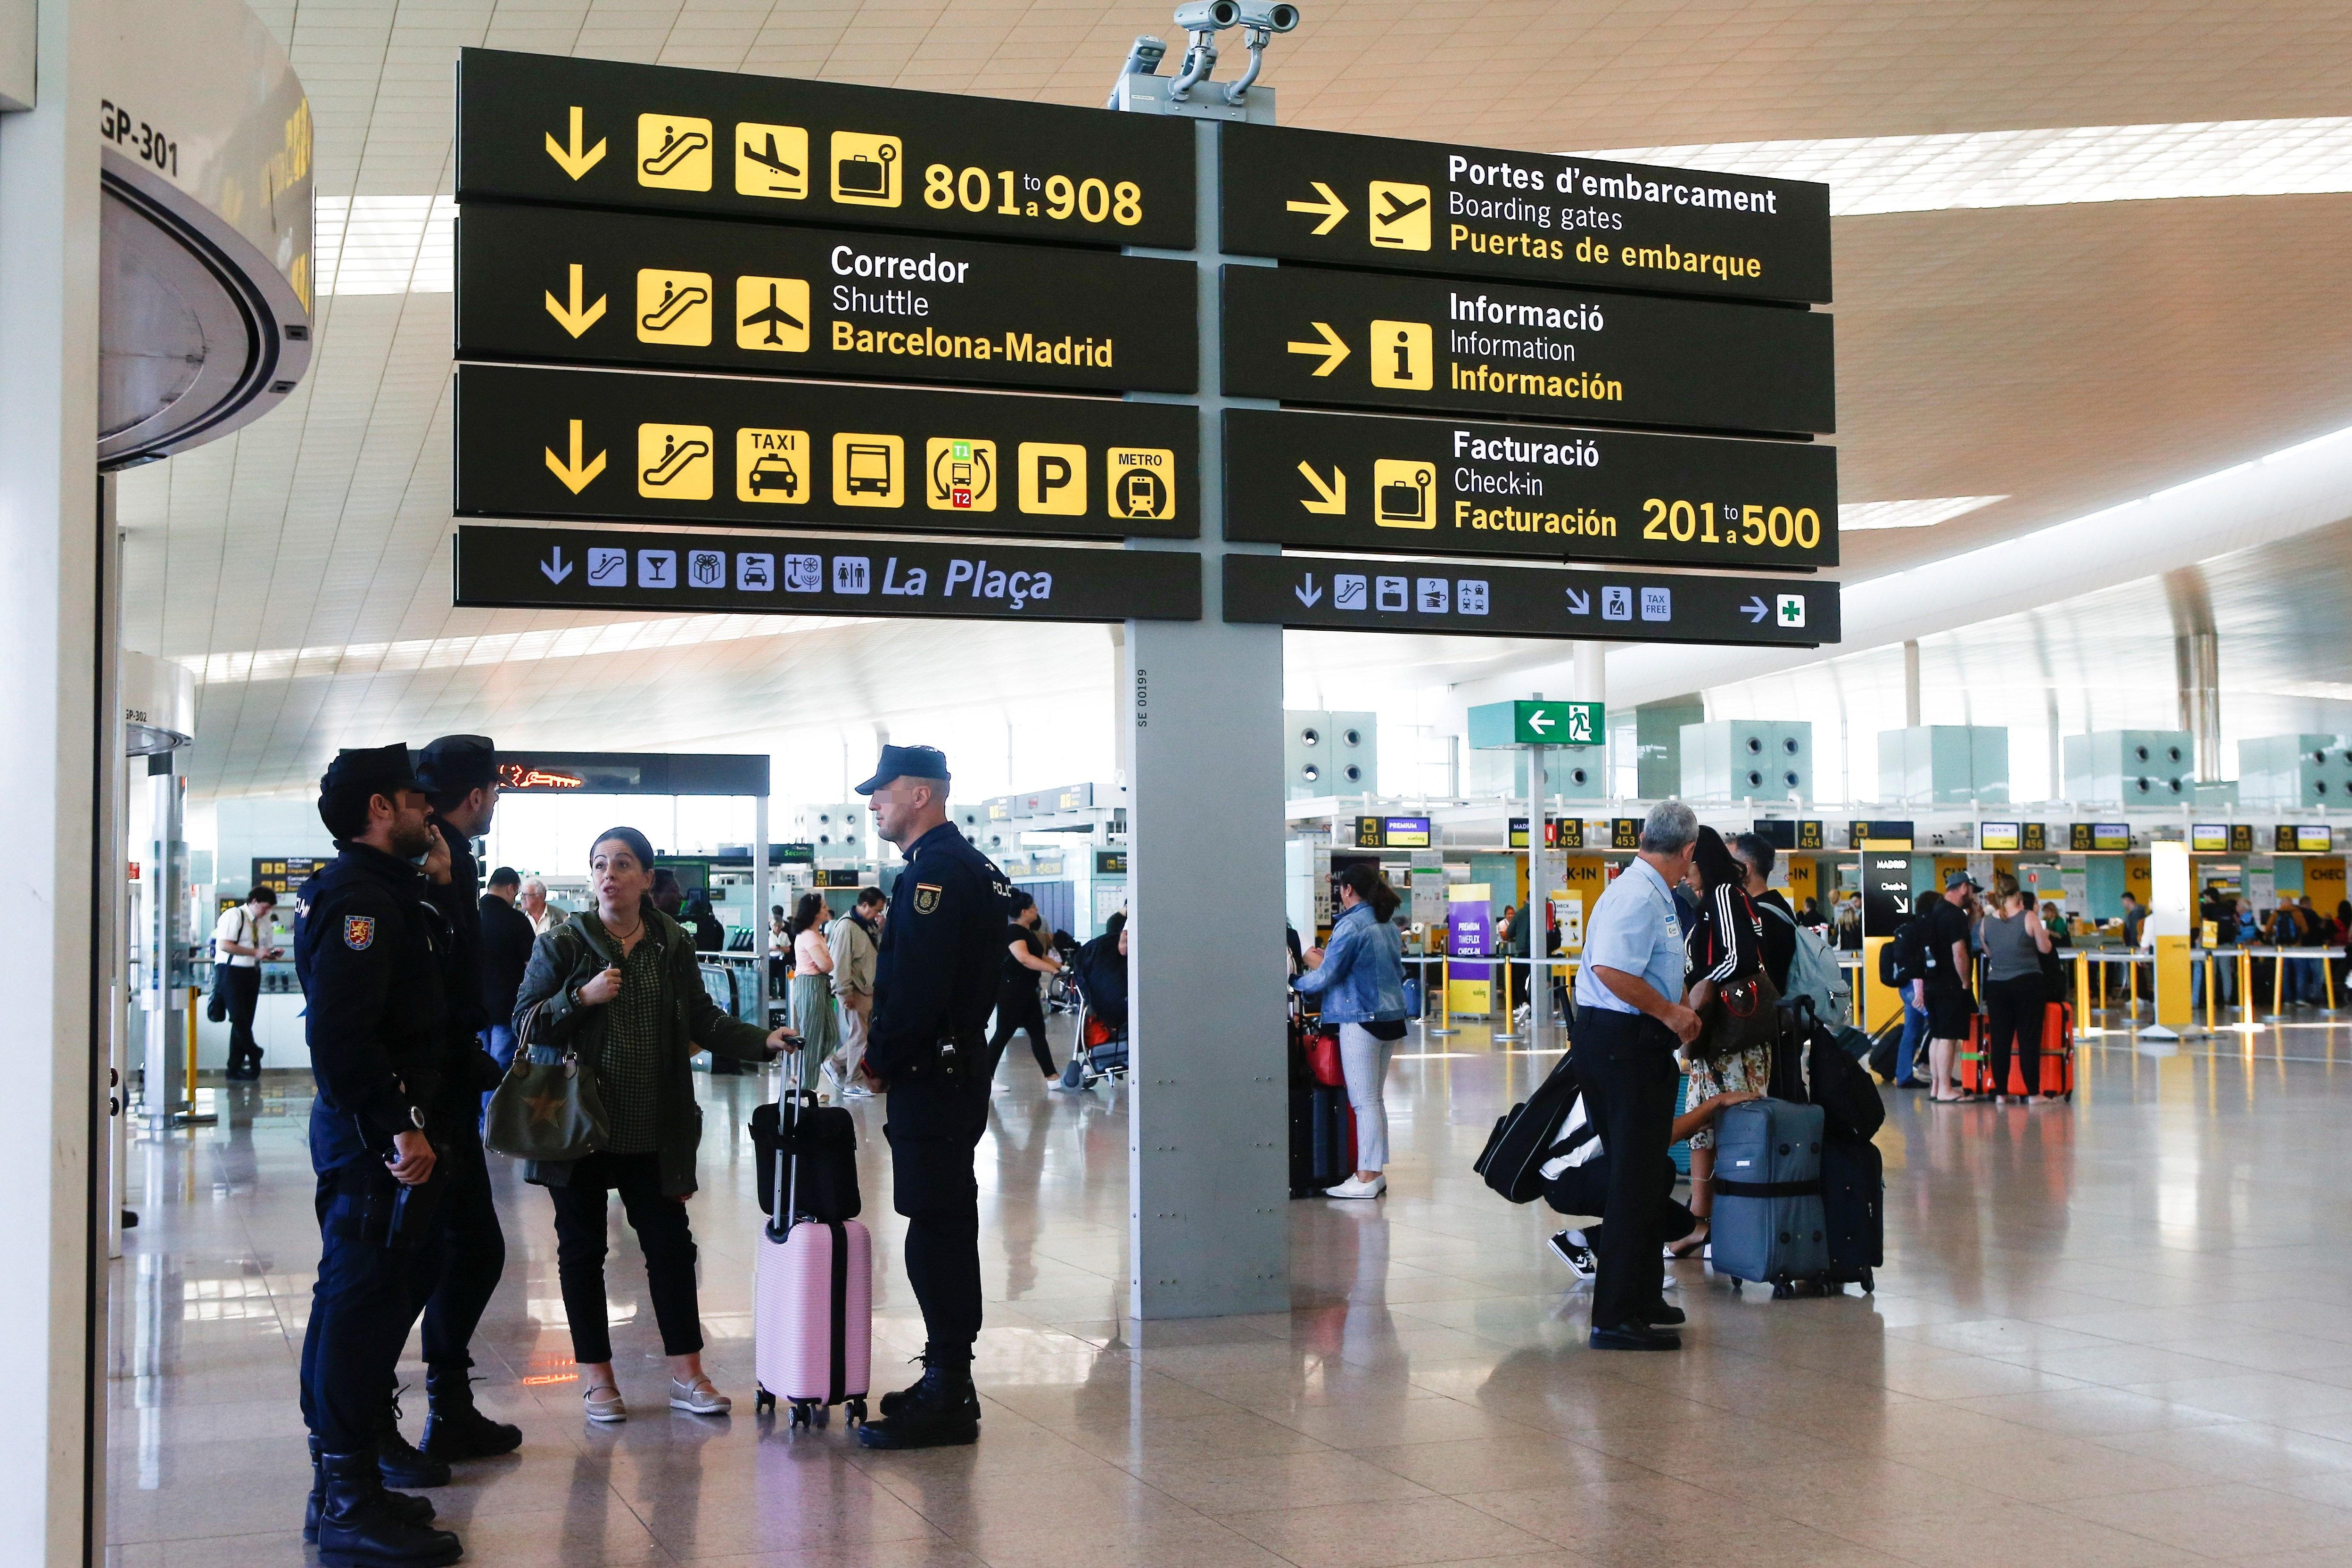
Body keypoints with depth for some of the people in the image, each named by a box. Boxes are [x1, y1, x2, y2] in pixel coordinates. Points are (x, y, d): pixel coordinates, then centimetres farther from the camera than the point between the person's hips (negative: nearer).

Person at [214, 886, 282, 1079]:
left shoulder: (264, 922, 14)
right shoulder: (234, 915, -8)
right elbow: (225, 945, -19)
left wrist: (273, 954, 0)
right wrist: (255, 952, -22)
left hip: (252, 973, 7)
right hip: (232, 970, -7)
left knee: (246, 1020, 6)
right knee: (238, 1017, -14)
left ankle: (236, 1067, 11)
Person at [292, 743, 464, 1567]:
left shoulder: (380, 890, 16)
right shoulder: (360, 897, -16)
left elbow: (419, 997, 19)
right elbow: (341, 1030, -26)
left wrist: (441, 883, 16)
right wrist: (400, 1126, -25)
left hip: (375, 1129, 11)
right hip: (374, 1136, -11)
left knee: (354, 1302, 16)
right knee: (365, 1303, -6)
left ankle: (342, 1487, 27)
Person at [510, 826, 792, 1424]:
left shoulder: (673, 945, 5)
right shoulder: (563, 944, -2)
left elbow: (704, 1021, 9)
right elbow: (525, 1025, -4)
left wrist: (764, 1041, -4)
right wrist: (581, 997, -19)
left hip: (654, 1129, 2)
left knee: (671, 1243, 4)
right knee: (582, 1247, 6)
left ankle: (686, 1374, 12)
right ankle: (596, 1376, 18)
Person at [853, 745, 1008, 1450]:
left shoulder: (934, 870, -16)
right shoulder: (972, 866, 17)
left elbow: (917, 986, -24)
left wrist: (880, 1059, -10)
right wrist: (886, 1051, 16)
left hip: (930, 1075, -11)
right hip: (961, 1068, 11)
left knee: (935, 1233, -7)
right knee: (947, 1227, 15)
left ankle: (947, 1399, -3)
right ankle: (951, 1380, 23)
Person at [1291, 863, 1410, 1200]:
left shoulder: (1350, 926, -14)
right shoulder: (1389, 928, 12)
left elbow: (1325, 977, -14)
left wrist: (1296, 983, 7)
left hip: (1361, 1021, -8)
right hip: (1392, 1019, 8)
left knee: (1364, 1100, -5)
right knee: (1375, 1098, 15)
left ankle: (1366, 1178, -3)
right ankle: (1376, 1170, 18)